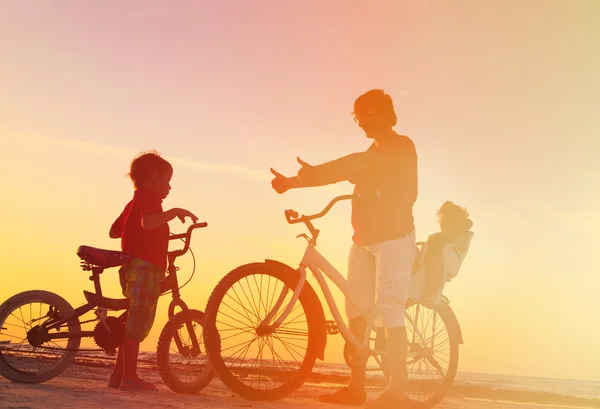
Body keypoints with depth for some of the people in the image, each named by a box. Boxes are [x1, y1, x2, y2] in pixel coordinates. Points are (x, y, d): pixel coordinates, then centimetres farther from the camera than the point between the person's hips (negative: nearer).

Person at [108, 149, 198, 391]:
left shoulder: (134, 201, 23)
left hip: (132, 268, 10)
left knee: (134, 323, 13)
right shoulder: (149, 198, -8)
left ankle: (118, 375, 17)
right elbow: (148, 222, -29)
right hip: (145, 267, -10)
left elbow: (113, 232, 27)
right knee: (138, 322, -9)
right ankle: (129, 377, -7)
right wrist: (174, 212, -21)